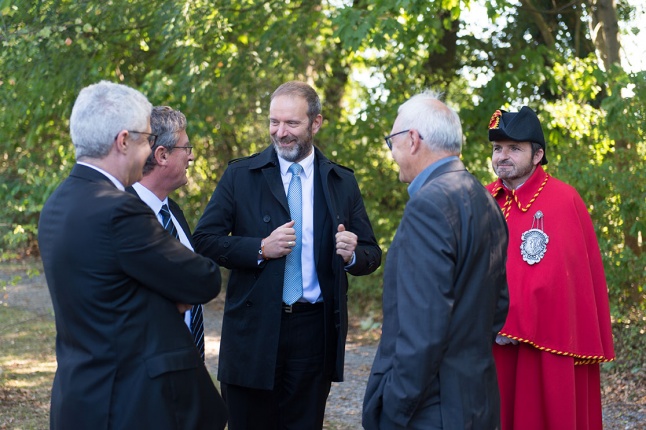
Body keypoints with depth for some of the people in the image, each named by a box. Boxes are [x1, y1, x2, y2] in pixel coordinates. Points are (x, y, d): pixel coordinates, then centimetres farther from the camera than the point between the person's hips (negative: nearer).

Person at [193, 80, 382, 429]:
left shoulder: (342, 182, 7)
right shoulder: (240, 175, 1)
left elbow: (372, 254, 8)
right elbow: (204, 240, -4)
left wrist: (352, 255, -15)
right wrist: (261, 249, -18)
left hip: (316, 332, 2)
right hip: (253, 330, -1)